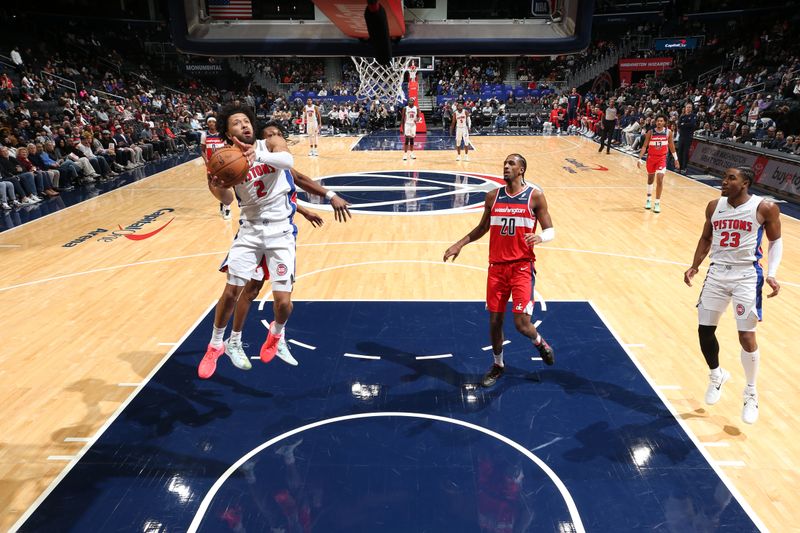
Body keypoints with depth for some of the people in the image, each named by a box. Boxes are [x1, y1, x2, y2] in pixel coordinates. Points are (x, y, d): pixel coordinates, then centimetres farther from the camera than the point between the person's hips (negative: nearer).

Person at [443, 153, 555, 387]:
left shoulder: (535, 195, -4)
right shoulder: (493, 196, 5)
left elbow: (550, 230, -3)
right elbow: (483, 227, 18)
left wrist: (539, 238, -25)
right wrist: (460, 243, 8)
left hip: (522, 266, -3)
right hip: (497, 266, 4)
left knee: (522, 323, -8)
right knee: (495, 320, 8)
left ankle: (539, 343, 28)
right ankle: (498, 365, 30)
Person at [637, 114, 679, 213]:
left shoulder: (668, 132, -5)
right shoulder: (650, 132, -8)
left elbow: (671, 146, 8)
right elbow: (644, 146, -6)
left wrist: (676, 159, 11)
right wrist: (640, 159, -15)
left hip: (662, 158, -1)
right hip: (651, 157, 1)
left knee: (660, 180, -13)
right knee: (650, 179, 15)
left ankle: (657, 203, -6)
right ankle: (648, 200, 32)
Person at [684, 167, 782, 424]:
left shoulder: (765, 208, -9)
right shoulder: (714, 206, 3)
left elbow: (776, 241, 1)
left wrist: (772, 274, -11)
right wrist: (694, 266, 3)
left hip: (747, 275, -4)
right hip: (718, 272, 4)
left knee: (746, 336, -6)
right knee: (705, 330, 7)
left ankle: (751, 393, 18)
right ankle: (716, 375, 35)